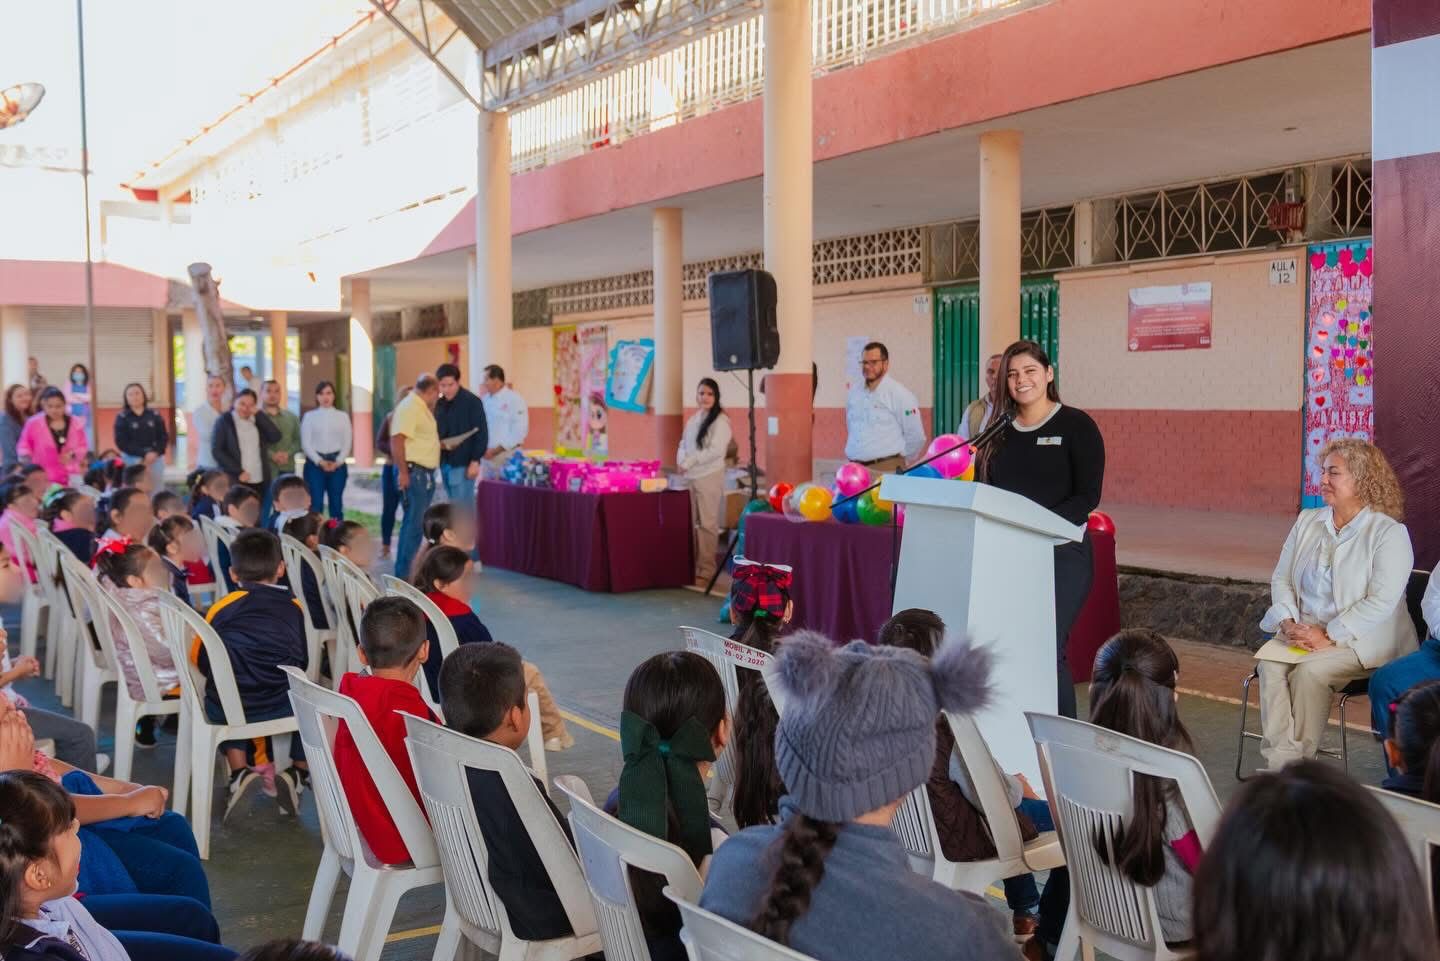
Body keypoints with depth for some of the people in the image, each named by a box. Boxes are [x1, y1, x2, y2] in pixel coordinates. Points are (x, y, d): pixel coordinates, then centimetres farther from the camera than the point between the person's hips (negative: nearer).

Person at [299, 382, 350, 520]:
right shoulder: (310, 416, 5)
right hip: (315, 463, -1)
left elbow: (347, 443, 4)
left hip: (337, 463, 1)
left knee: (336, 503, 4)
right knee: (316, 504, -4)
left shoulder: (342, 416, 8)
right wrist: (320, 461, -12)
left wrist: (338, 462, -10)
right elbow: (305, 443, -1)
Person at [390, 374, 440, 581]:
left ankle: (406, 569, 24)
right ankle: (404, 574, -6)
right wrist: (403, 472, -26)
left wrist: (442, 444, 19)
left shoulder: (423, 408, 16)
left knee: (415, 523, 15)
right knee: (414, 523, -10)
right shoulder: (409, 407, -15)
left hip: (425, 473, 10)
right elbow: (397, 441, -23)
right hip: (413, 472, -10)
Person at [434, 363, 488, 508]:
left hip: (463, 463, -7)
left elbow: (481, 433, -10)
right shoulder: (439, 404, 12)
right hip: (445, 463, 7)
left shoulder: (472, 402, -7)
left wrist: (475, 461, -15)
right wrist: (439, 443, -4)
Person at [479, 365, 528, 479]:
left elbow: (519, 431, -14)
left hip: (507, 458, -6)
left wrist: (496, 450, -15)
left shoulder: (514, 399, -9)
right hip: (488, 456, 6)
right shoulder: (485, 400, 10)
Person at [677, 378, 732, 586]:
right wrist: (681, 460, -4)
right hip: (690, 477, 7)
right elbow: (683, 444, 17)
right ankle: (692, 567, 15)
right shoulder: (693, 419, 15)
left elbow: (716, 450, -16)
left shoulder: (720, 420, -7)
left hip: (709, 477, -7)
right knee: (692, 522, 8)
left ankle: (706, 571, 0)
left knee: (706, 523, -4)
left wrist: (690, 461, -16)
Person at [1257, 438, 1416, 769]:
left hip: (1364, 640, -5)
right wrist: (1288, 623, -7)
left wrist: (1329, 637, -21)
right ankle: (1281, 760, -26)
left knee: (1310, 669, -30)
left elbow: (1381, 602, -16)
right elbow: (1281, 579, 11)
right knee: (1271, 664, -25)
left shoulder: (1390, 533, -8)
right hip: (1305, 631, 5)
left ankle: (1300, 760, -17)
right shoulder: (1308, 521, 12)